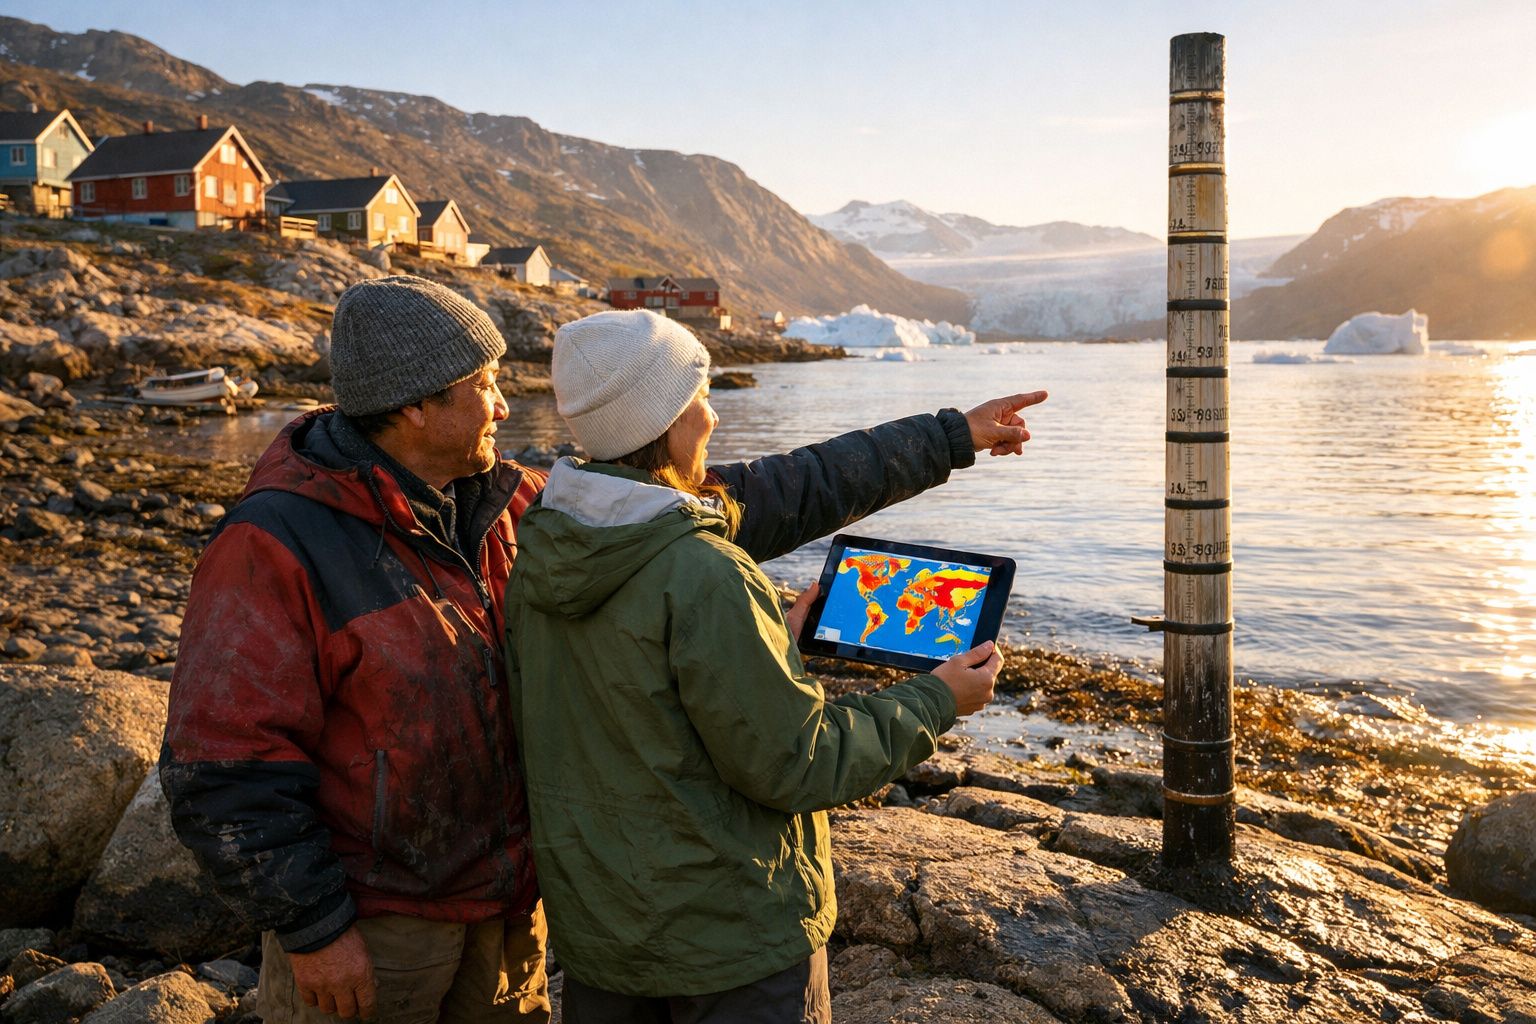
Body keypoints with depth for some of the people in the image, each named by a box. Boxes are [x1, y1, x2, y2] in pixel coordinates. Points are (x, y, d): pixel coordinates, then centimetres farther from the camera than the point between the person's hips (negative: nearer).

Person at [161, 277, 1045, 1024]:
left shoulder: (520, 512, -3)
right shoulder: (278, 547, -19)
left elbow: (752, 503, -3)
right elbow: (227, 768, -18)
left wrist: (946, 440, -2)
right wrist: (312, 928, -16)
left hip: (508, 909, 6)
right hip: (362, 929, -5)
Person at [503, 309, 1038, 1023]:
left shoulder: (535, 555, -3)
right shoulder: (701, 573, -27)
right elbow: (793, 764, -20)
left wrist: (770, 639, 15)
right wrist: (934, 702, -7)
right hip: (733, 938, -7)